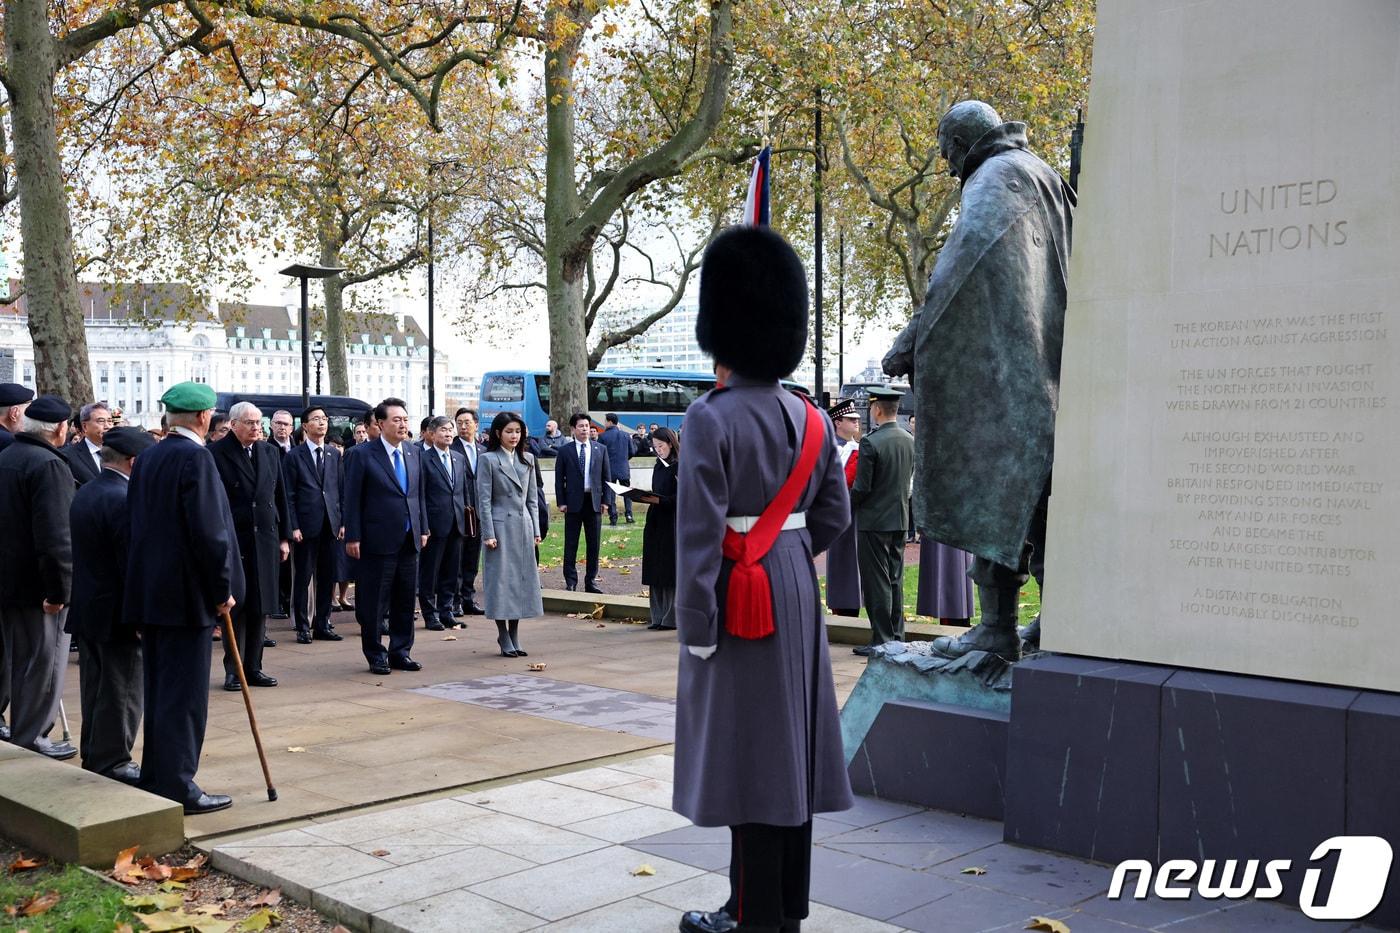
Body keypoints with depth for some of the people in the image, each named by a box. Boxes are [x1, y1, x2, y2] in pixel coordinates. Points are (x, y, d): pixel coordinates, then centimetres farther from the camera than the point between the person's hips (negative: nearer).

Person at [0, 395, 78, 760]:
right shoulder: (48, 465, -19)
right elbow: (55, 536, -24)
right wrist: (59, 589, -21)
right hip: (38, 585, -9)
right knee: (44, 663, 1)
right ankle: (30, 738, 7)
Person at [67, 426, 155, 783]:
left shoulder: (83, 494, 10)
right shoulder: (125, 500, -20)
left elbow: (81, 554, 15)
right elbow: (133, 563, -22)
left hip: (86, 609, 10)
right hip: (116, 615, -10)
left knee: (95, 687, 18)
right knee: (122, 690, 1)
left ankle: (94, 758, 27)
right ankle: (113, 763, 7)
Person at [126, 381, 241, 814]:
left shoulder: (147, 458, 10)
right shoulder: (195, 457, -15)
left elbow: (137, 521, 13)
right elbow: (208, 529, -20)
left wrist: (147, 580, 17)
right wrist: (223, 588, -12)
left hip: (149, 591, 8)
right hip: (186, 594, -8)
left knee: (158, 689, 16)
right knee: (184, 693, -2)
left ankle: (155, 778, 25)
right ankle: (178, 788, 2)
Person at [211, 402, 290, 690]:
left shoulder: (270, 452, 11)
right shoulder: (216, 453, -6)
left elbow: (280, 496, 14)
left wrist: (284, 537, 11)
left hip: (265, 539, 5)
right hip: (232, 541, -5)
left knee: (260, 608, 8)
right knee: (235, 607, 1)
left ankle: (253, 668, 17)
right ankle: (233, 671, 9)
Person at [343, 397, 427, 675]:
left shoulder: (414, 452, 9)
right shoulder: (364, 456, -8)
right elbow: (353, 499, -8)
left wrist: (422, 528, 11)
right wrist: (353, 537, -11)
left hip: (409, 539, 6)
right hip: (378, 541, -5)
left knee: (405, 600, 11)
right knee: (374, 602, 3)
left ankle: (401, 652, 22)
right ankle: (376, 656, 14)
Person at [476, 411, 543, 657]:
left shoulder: (527, 460, 12)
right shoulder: (488, 460, -3)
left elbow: (531, 498, 14)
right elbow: (484, 500, -7)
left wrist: (536, 530, 8)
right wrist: (488, 534, -13)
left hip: (523, 526, 5)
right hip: (500, 526, -5)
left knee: (523, 578, 6)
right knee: (500, 579, -2)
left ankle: (515, 637, 15)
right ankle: (504, 639, 5)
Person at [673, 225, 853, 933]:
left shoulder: (710, 418, -15)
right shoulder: (811, 419, 7)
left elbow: (700, 532, -18)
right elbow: (834, 516, 10)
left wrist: (694, 629, -14)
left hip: (741, 600, -7)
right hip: (798, 592, 7)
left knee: (746, 752, 0)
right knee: (791, 746, 12)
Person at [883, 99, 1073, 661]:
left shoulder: (994, 178, -6)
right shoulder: (1041, 176, 21)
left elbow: (961, 263, -20)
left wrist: (909, 342, -22)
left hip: (1003, 369, -9)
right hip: (1044, 374, 9)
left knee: (994, 487, -8)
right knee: (1034, 493, 11)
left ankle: (998, 629, -8)